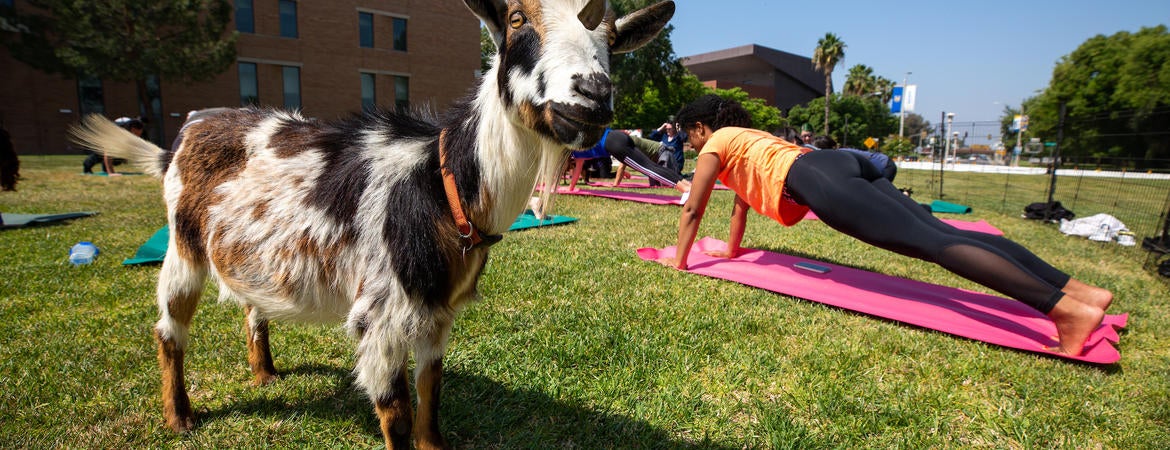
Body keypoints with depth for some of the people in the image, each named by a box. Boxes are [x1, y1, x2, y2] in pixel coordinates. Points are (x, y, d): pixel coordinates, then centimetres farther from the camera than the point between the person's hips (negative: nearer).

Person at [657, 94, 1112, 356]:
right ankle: (1080, 290, -7)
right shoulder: (745, 137, 37)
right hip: (844, 164, 8)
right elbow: (742, 198, 44)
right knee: (942, 233, -2)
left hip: (818, 180, -8)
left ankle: (1066, 309, -26)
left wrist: (679, 261, 23)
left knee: (930, 242, -19)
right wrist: (730, 251, 50)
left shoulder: (715, 144, 13)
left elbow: (693, 210, 13)